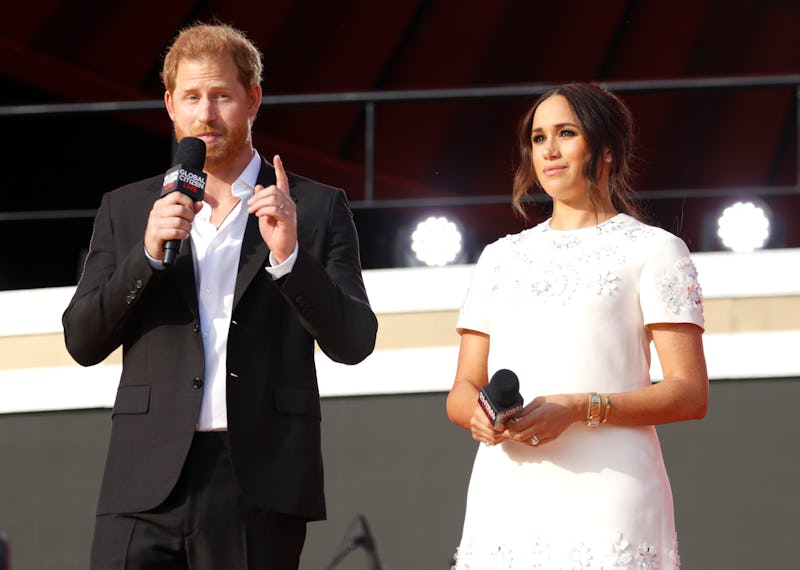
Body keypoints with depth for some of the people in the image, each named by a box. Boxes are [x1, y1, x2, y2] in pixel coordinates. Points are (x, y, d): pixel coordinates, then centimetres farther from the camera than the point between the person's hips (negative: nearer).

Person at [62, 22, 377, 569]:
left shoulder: (316, 209, 9)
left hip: (260, 485, -1)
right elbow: (82, 341, 8)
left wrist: (289, 256, -13)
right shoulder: (126, 210, 14)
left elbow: (354, 342, 2)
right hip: (148, 482, 1)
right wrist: (148, 253, -7)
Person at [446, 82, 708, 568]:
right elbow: (463, 390, 19)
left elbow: (690, 394, -2)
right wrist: (477, 414, -6)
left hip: (605, 495, -4)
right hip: (506, 492, 4)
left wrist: (578, 409, -15)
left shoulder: (652, 250, 7)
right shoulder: (501, 258, 22)